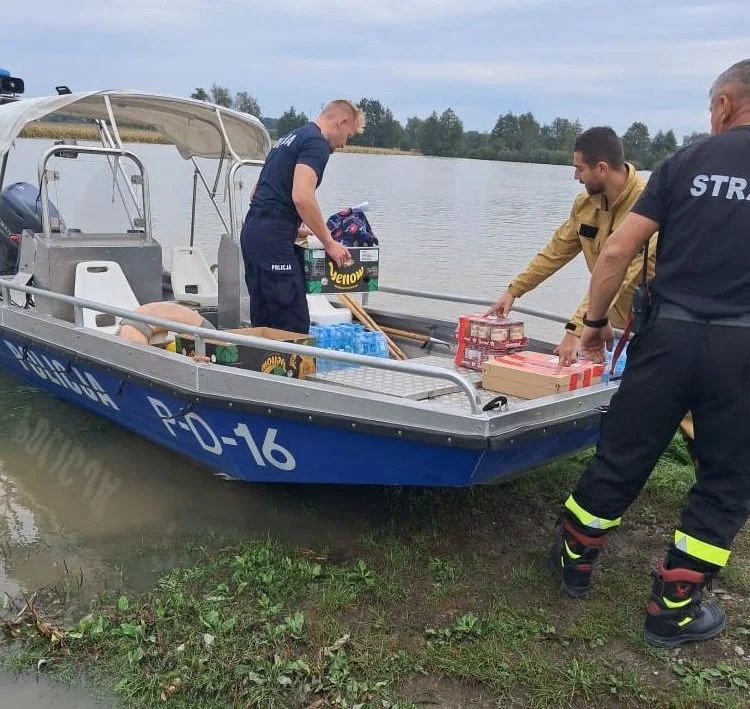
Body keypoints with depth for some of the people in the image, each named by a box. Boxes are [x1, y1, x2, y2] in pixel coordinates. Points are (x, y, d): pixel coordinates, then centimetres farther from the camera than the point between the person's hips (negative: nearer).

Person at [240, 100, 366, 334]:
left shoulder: (290, 138, 24)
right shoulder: (316, 143, -7)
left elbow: (258, 192, 27)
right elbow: (302, 197, -21)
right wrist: (329, 243, -12)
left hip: (252, 229, 10)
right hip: (273, 238, -10)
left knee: (262, 320, 13)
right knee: (294, 325, -8)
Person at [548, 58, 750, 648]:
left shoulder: (686, 162, 2)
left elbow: (617, 252, -3)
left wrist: (596, 320, 9)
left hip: (670, 333, 1)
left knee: (622, 457, 15)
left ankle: (575, 561, 34)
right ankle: (674, 609, 21)